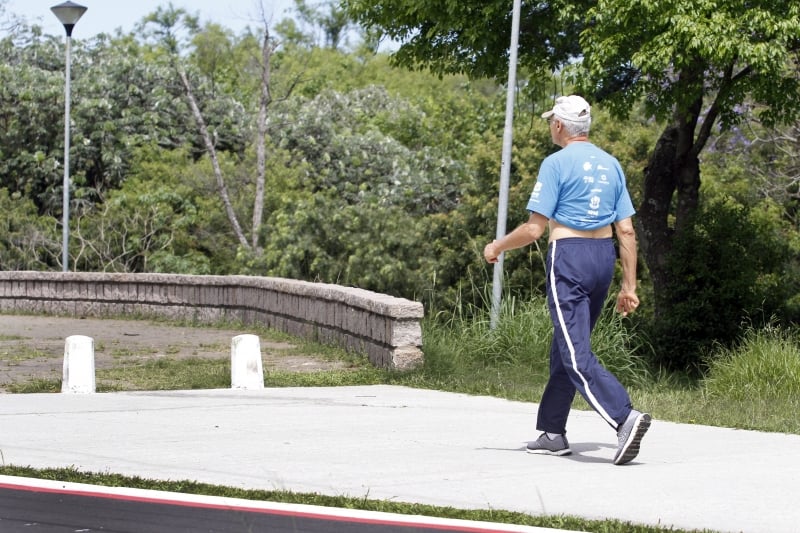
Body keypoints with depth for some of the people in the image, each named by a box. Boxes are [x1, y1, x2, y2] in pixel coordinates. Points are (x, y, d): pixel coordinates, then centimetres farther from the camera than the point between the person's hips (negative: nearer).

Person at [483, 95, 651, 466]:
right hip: (604, 257, 7)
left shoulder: (556, 163, -8)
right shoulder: (611, 164, 12)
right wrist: (629, 286, 12)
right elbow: (627, 232, 9)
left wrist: (496, 247, 7)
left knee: (576, 353, -12)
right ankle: (552, 432, 20)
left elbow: (534, 229, -10)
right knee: (565, 347, 17)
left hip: (568, 257, -7)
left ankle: (624, 417, -31)